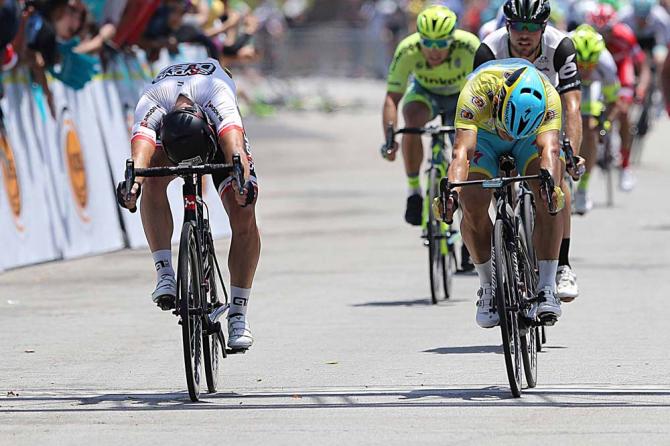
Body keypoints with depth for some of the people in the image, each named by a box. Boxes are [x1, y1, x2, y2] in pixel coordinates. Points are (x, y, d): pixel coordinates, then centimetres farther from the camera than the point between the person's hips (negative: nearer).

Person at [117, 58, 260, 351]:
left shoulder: (218, 96, -43)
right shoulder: (150, 105, -41)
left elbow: (233, 143, -58)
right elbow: (141, 146, -58)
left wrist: (241, 177, -78)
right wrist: (133, 179, -79)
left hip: (220, 130, -1)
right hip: (169, 136, 1)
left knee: (244, 216, -18)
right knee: (152, 180, -34)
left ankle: (238, 315, -9)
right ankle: (165, 275, -29)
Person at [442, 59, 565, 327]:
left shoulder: (548, 97, -39)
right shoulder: (476, 93, -41)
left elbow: (549, 149, -49)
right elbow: (462, 151, -49)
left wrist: (551, 183, -69)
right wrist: (453, 188, -67)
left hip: (531, 134, 0)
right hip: (483, 134, 0)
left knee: (548, 196, -25)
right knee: (473, 204, -22)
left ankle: (547, 286, -18)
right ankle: (488, 284, -1)